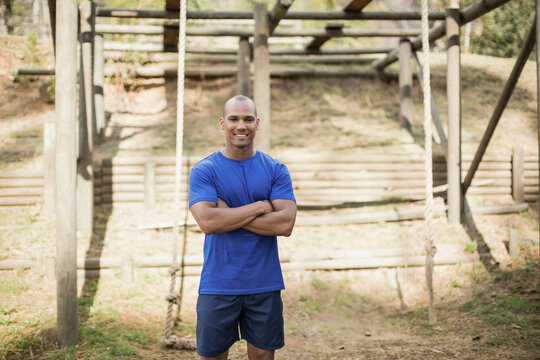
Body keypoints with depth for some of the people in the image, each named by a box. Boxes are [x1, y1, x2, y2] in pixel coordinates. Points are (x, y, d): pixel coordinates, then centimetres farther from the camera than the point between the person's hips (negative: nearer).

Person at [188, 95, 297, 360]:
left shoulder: (276, 170, 2)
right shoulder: (203, 170, -2)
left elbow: (285, 224, -11)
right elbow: (207, 222, -18)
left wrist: (229, 216, -14)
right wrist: (260, 206, -13)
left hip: (265, 285, 1)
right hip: (218, 286, -1)